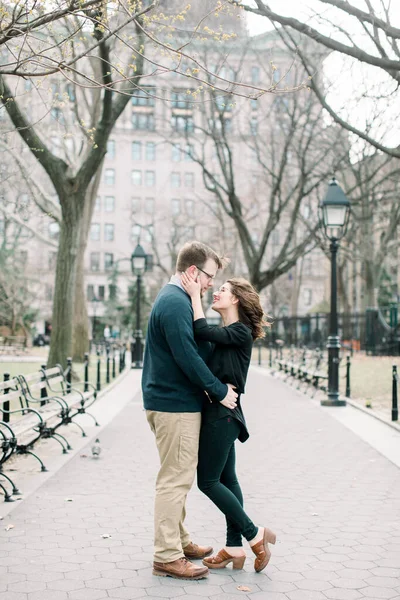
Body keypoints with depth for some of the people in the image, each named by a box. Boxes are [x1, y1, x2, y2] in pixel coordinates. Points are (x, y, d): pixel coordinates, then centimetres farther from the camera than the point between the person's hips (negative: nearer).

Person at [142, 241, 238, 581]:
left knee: (178, 477, 19)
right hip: (176, 404, -11)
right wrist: (220, 391, -14)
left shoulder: (175, 299, 17)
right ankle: (167, 557, 1)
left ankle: (179, 540, 31)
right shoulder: (176, 303, -17)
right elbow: (188, 357, -23)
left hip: (171, 401, 11)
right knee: (176, 479, -5)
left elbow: (198, 347, 20)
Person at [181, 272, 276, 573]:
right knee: (226, 478, 11)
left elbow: (202, 331, -24)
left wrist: (195, 294, -16)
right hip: (218, 412, 9)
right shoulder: (224, 333, 16)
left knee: (208, 480, -5)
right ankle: (234, 548, 18)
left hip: (222, 413, -9)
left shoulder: (240, 332, -13)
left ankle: (255, 535, 5)